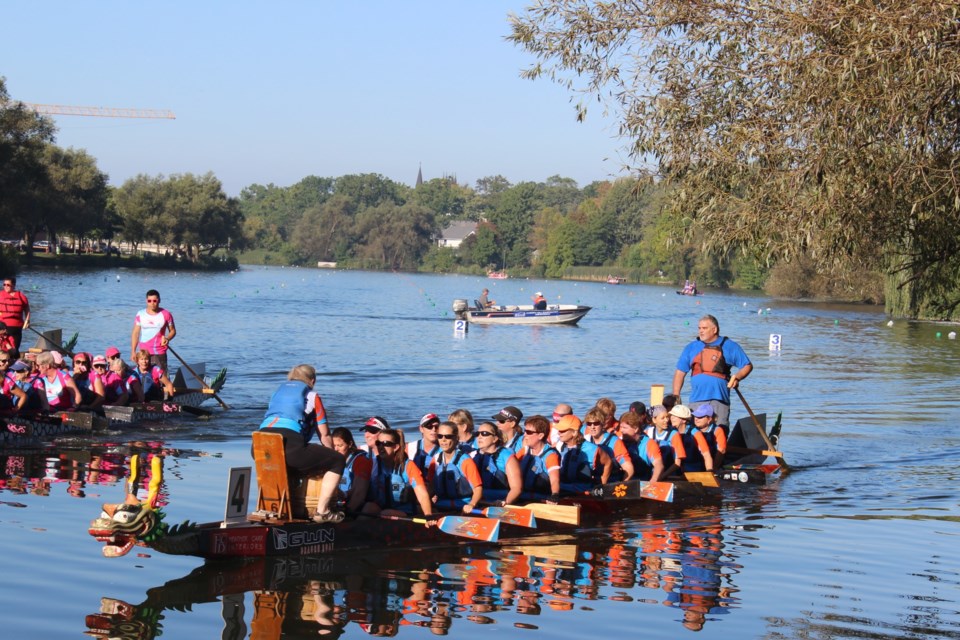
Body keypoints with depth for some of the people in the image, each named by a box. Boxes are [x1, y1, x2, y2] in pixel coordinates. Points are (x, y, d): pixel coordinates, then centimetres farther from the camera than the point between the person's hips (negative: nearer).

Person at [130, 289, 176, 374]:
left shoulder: (166, 314, 0)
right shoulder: (140, 315, 3)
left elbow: (173, 331, 8)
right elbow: (135, 333, 6)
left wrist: (167, 338, -15)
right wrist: (133, 351, 0)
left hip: (160, 353, -1)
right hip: (144, 352, 1)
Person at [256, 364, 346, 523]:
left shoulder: (278, 391, 32)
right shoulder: (311, 395, 18)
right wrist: (328, 460, 34)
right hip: (290, 446, -6)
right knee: (338, 461, 8)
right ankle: (322, 511, 1)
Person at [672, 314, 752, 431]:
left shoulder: (729, 346, 7)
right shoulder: (691, 348, 14)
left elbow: (747, 366, 11)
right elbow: (680, 373, 14)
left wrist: (737, 377, -9)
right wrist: (676, 397, 5)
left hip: (719, 400, -2)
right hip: (696, 401, 3)